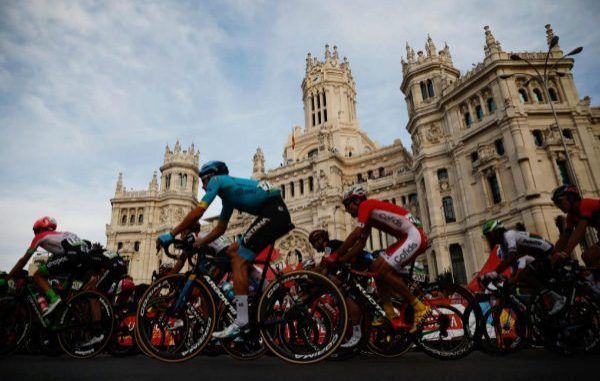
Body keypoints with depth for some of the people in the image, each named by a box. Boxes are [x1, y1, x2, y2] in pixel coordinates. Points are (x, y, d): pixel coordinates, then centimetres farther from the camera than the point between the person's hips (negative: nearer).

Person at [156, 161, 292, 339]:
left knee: (238, 261, -10)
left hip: (274, 212, -9)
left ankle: (241, 322, -11)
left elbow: (197, 212, -6)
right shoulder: (228, 194, 29)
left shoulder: (217, 180, 4)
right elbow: (220, 229, 30)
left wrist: (171, 235, 0)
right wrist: (196, 244, 26)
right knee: (233, 251, 14)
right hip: (277, 214, 9)